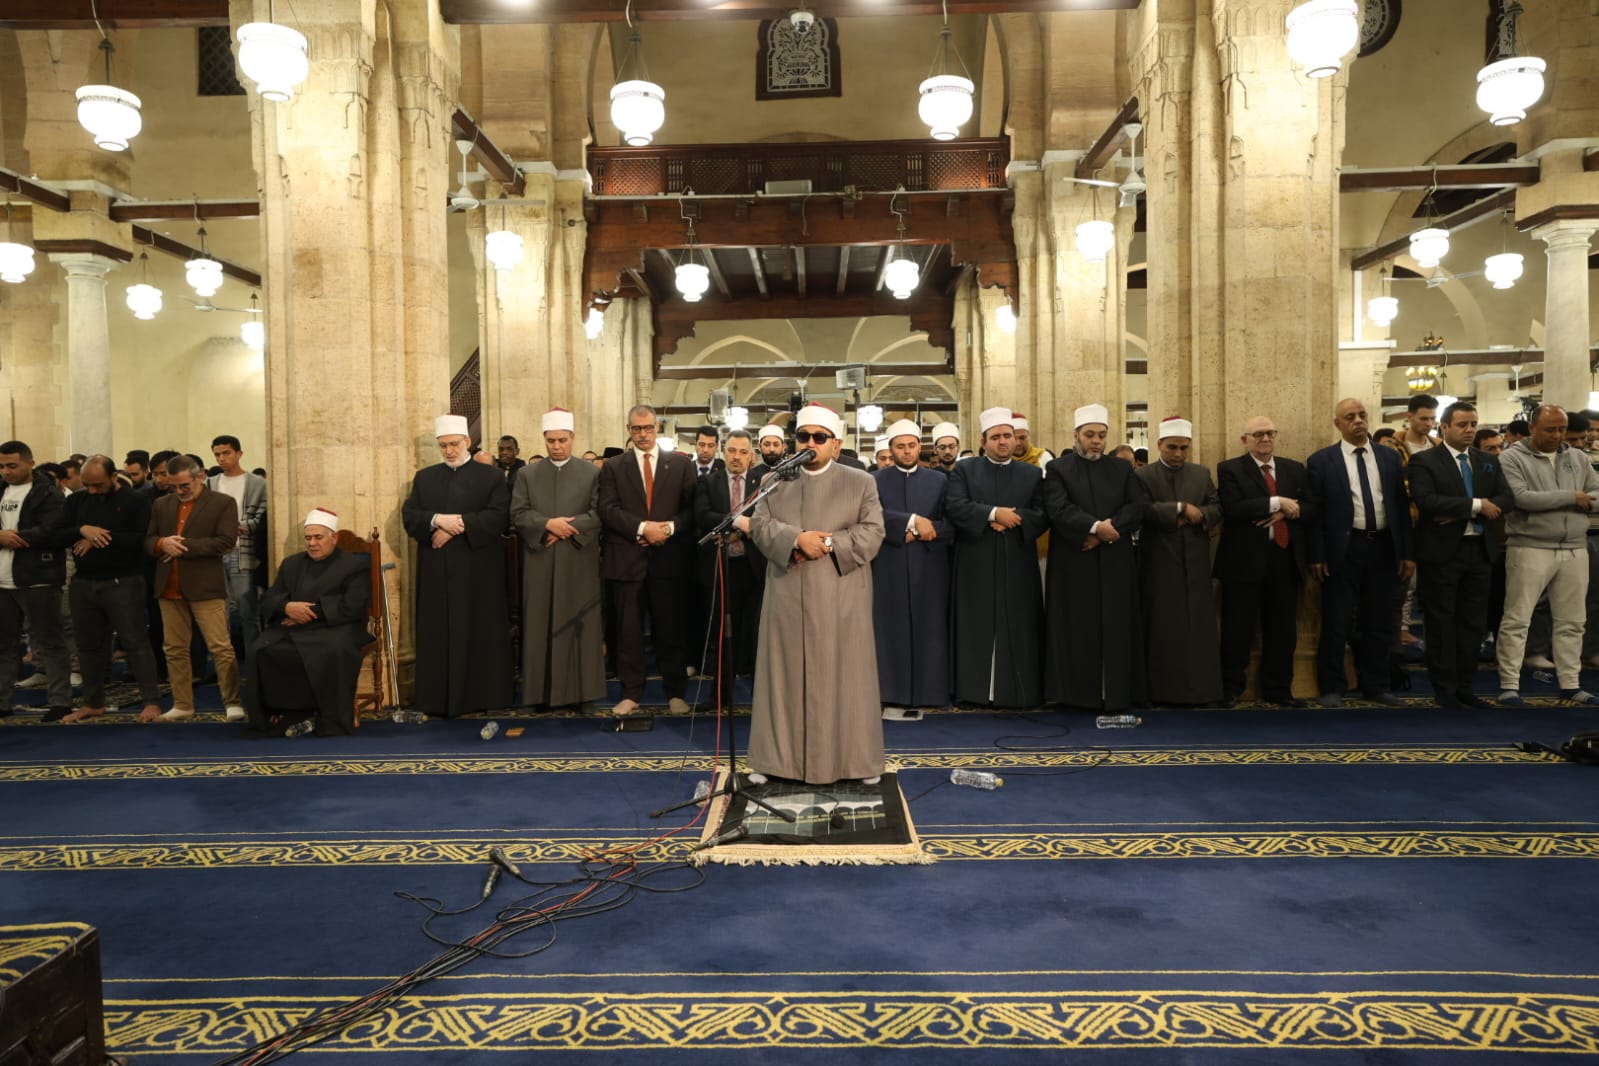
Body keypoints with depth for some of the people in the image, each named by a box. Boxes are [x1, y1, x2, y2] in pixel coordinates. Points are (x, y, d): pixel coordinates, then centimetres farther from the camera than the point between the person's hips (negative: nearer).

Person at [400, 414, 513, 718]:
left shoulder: (492, 476, 5)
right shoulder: (424, 478, 15)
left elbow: (500, 517, -8)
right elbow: (408, 516, 4)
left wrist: (458, 526, -15)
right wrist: (438, 520, -14)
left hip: (478, 572, -3)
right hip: (436, 572, 3)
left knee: (479, 633, -1)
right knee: (437, 634, 2)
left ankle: (481, 697, 5)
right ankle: (439, 699, 7)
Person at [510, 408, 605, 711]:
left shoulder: (592, 473, 6)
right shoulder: (527, 474, 10)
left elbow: (598, 514, -3)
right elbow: (517, 514, 1)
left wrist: (565, 529, -13)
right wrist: (548, 524, -14)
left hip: (579, 564, -1)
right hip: (540, 565, 1)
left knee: (579, 627, 2)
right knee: (542, 628, 3)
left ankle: (579, 691, 8)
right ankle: (543, 692, 9)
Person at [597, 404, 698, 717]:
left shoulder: (681, 464, 8)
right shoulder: (613, 467, 8)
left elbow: (691, 508, 3)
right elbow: (608, 509, -3)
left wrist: (669, 528, -14)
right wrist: (642, 527, -15)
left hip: (670, 559, 0)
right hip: (627, 559, 1)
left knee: (672, 629, 5)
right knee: (629, 630, 4)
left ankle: (675, 693, 16)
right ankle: (631, 694, 13)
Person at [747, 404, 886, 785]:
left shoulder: (861, 482, 4)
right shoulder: (775, 482, 10)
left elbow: (872, 534, -4)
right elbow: (760, 526, -1)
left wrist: (828, 544, -16)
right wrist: (797, 538, -18)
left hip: (840, 600, -1)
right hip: (788, 600, 2)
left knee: (843, 677, 4)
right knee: (786, 677, 5)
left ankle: (855, 759, 13)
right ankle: (778, 757, 14)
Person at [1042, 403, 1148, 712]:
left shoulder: (1122, 469, 13)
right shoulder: (1057, 469, 3)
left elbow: (1140, 505, 0)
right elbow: (1058, 509, -12)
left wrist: (1109, 529, -13)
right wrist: (1095, 526, -19)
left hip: (1116, 564, 3)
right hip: (1074, 564, -3)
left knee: (1117, 629, 3)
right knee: (1078, 630, 0)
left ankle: (1117, 693, 9)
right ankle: (1078, 693, 7)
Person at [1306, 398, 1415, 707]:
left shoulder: (1390, 457, 9)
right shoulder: (1321, 460, -1)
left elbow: (1401, 506, 9)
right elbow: (1314, 511, -4)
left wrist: (1407, 553, 4)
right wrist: (1317, 556, -10)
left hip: (1383, 548, 4)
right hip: (1343, 549, -3)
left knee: (1380, 623, 11)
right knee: (1336, 623, 3)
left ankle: (1375, 686, 23)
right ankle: (1332, 688, 13)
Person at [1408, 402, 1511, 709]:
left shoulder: (1488, 462, 12)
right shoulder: (1424, 461, -5)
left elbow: (1507, 499, -1)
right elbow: (1426, 500, -20)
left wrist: (1460, 512, -15)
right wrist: (1475, 504, -18)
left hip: (1480, 550, 5)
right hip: (1441, 552, -5)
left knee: (1473, 623, 9)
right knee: (1441, 623, 1)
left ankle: (1464, 686, 19)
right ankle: (1444, 689, 9)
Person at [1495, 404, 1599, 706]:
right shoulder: (1512, 458, -4)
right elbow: (1521, 498, -17)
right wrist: (1571, 497, -11)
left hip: (1575, 550, 5)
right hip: (1530, 549, -5)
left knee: (1572, 622, 10)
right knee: (1517, 620, -2)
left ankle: (1570, 685, 20)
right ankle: (1509, 686, 3)